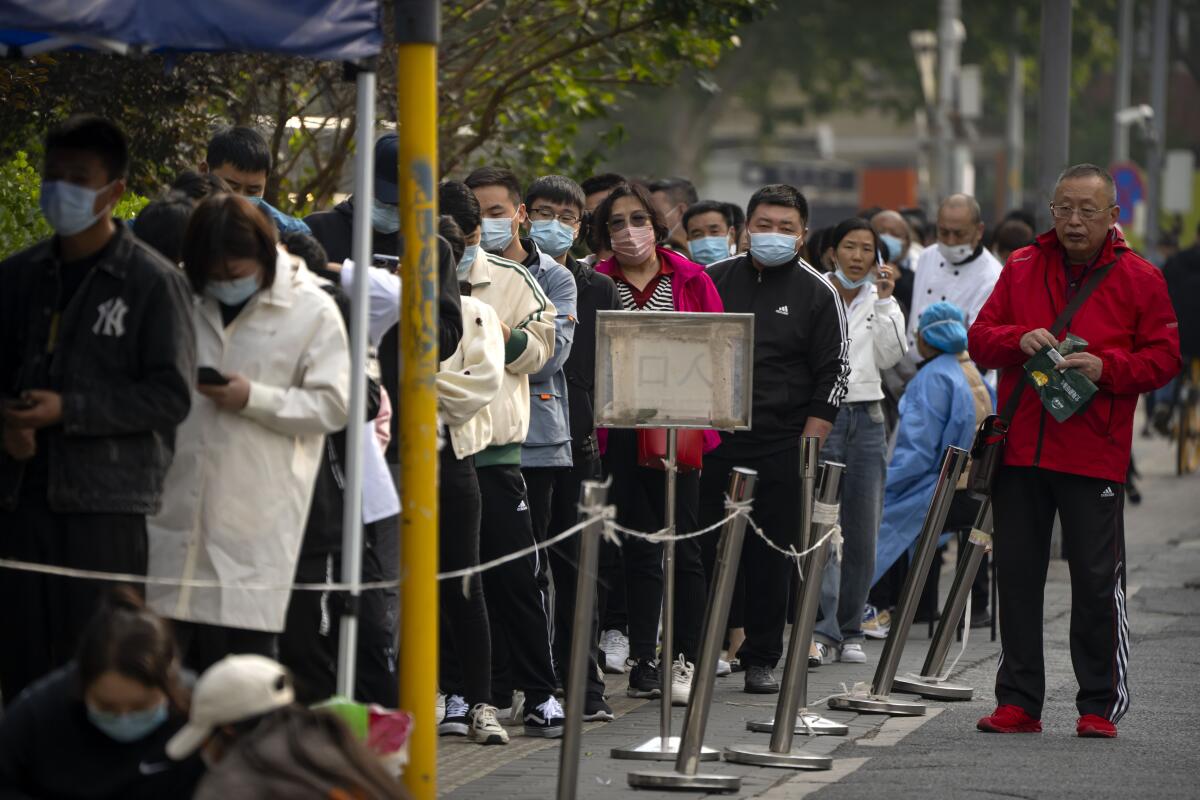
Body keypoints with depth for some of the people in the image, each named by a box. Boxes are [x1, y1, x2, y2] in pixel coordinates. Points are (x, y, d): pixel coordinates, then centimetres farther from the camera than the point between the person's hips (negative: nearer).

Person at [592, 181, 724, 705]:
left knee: (682, 544, -2)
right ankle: (642, 662, 7)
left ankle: (685, 661, 6)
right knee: (638, 547, 3)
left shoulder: (691, 282, 6)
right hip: (617, 431, 1)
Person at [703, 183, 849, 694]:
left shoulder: (817, 293, 3)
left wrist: (808, 444, -8)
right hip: (709, 441, 2)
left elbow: (833, 374, 1)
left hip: (781, 446, -2)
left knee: (772, 555, 1)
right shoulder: (712, 281, 9)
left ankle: (761, 658, 10)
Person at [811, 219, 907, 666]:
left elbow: (890, 356, -3)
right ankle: (823, 632, -19)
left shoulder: (882, 302, 11)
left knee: (862, 532, 5)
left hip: (866, 416, 4)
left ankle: (849, 632, 14)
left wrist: (884, 301, -8)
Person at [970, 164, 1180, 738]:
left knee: (1096, 579, -3)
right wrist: (1019, 340, -11)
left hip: (1094, 455, -3)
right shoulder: (1022, 269, 10)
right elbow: (980, 339, 10)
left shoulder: (1139, 279, 2)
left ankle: (1100, 705, 6)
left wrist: (1106, 368, -16)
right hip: (1020, 451, 3)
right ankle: (1018, 702, 13)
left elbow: (1164, 357, 0)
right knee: (1016, 573, 6)